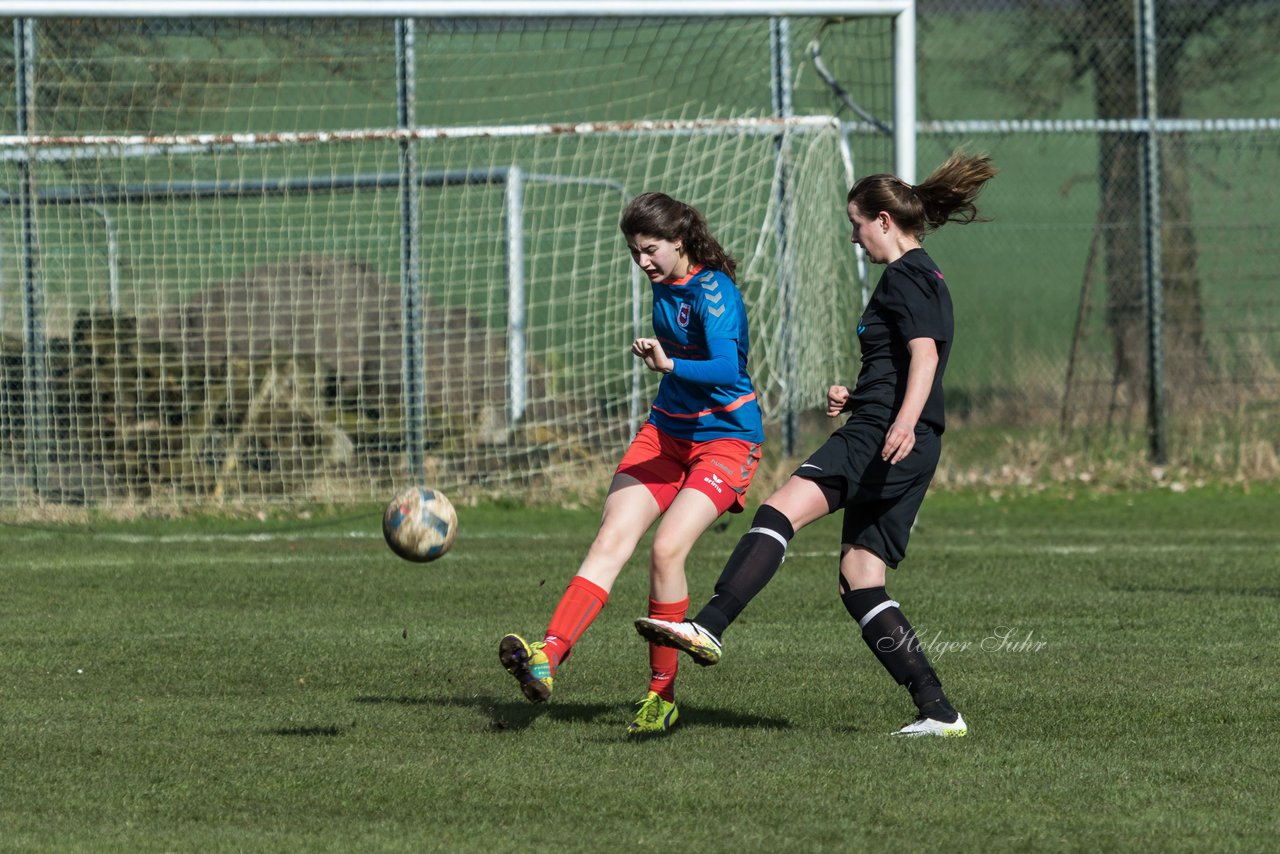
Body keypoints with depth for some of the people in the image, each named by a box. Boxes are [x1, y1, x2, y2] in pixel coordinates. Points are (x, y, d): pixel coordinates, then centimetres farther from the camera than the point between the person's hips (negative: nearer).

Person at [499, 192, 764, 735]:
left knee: (667, 548, -22)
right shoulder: (664, 285, 7)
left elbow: (727, 368, -33)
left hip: (724, 440, -7)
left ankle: (662, 697, -10)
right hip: (666, 431, 7)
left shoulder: (712, 292, -18)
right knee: (612, 538, -12)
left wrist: (671, 365, -48)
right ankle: (547, 658, -29)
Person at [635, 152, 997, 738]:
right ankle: (937, 712, 1)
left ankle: (709, 629, -40)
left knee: (782, 509, -23)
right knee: (859, 582, 7)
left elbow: (925, 355, -22)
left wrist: (905, 423, -36)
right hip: (909, 451, 10)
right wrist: (855, 399, 23)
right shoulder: (922, 277, 26)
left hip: (882, 438, -10)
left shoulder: (904, 277, -5)